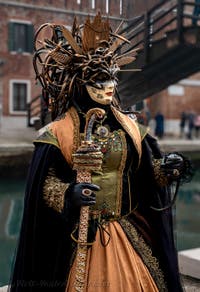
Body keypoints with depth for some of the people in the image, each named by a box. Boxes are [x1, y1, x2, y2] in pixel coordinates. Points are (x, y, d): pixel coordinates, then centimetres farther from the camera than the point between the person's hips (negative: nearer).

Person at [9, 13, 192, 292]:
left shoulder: (129, 126, 5)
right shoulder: (59, 131, -9)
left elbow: (149, 170, 10)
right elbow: (43, 184, -10)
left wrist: (167, 168, -10)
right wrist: (68, 195, -28)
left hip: (128, 234, 4)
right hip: (78, 236, -4)